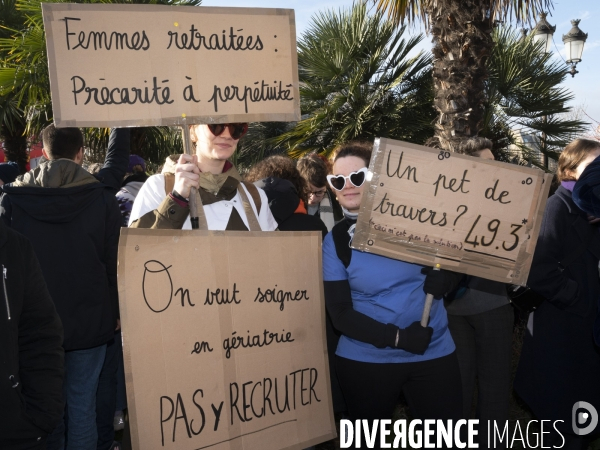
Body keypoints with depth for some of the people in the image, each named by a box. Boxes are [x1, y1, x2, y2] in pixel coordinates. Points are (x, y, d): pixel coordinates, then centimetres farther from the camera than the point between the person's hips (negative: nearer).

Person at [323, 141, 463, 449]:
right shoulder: (334, 241, -4)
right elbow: (340, 315, -8)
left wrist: (446, 279, -15)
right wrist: (397, 337, -18)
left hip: (433, 353, 0)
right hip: (365, 360, 0)